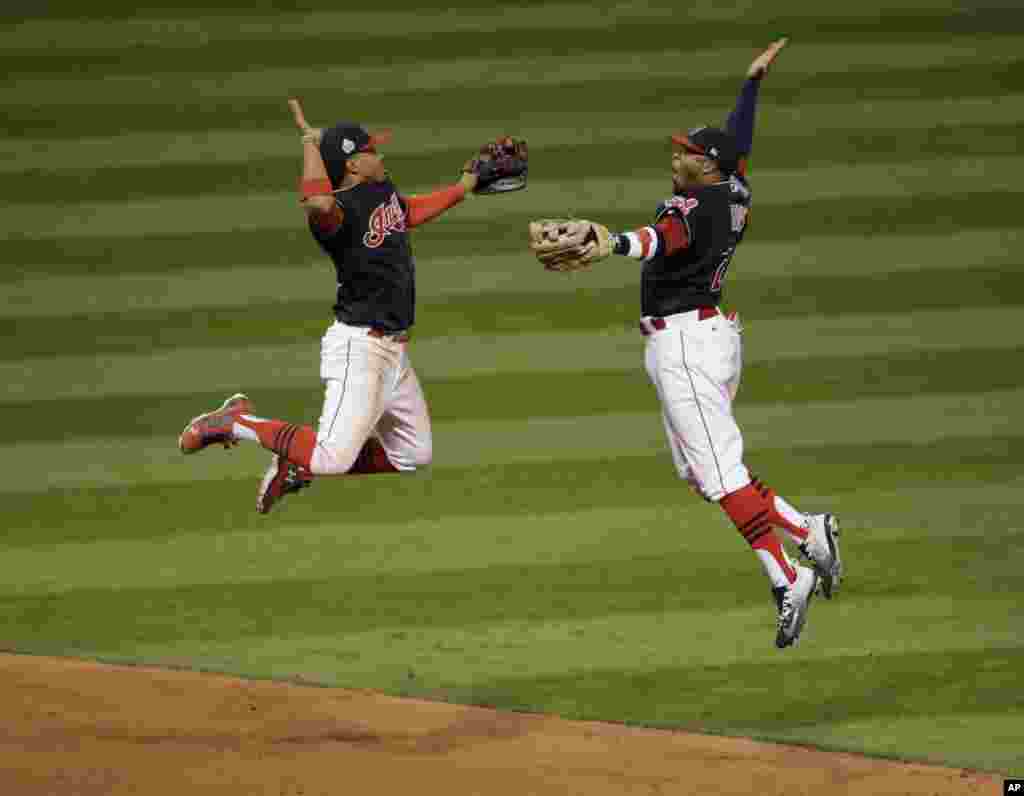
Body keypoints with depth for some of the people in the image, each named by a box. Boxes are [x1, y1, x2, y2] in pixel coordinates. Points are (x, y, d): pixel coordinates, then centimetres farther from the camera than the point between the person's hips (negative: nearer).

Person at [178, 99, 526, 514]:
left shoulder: (382, 189, 8)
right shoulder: (339, 209, -21)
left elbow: (410, 212, 32)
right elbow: (318, 204, -47)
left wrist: (463, 188, 38)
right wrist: (310, 142, -33)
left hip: (393, 351, 10)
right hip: (358, 345, -10)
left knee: (413, 456, 15)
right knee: (333, 459, -21)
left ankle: (298, 462, 21)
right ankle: (237, 422, -2)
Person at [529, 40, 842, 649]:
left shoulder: (695, 205, -17)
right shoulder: (736, 193, 10)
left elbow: (666, 239, -40)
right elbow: (739, 140, 30)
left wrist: (615, 245, -59)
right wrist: (754, 81, 42)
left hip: (684, 341, -10)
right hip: (715, 331, 10)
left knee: (719, 469, -13)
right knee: (698, 467, 16)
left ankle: (786, 581, -15)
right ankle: (810, 533, 13)